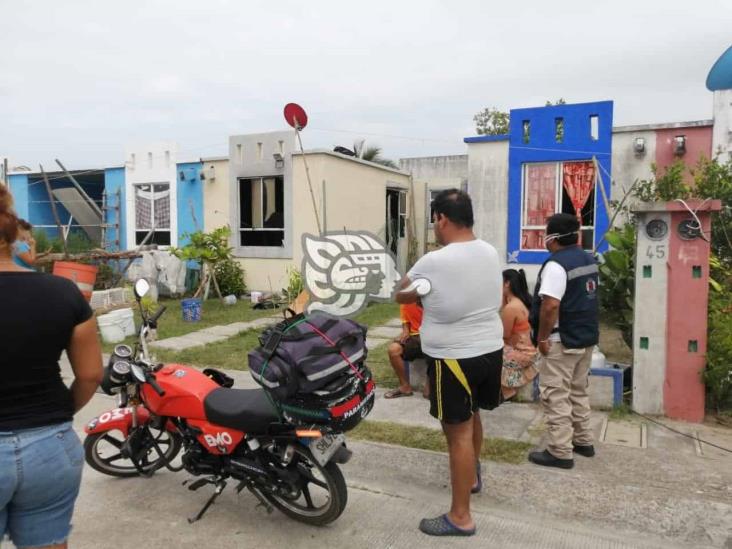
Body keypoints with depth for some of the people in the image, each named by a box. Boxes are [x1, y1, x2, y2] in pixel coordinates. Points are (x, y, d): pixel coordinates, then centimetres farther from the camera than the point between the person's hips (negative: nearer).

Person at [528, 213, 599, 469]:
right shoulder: (589, 260, 9)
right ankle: (583, 441, 31)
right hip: (586, 337, 9)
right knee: (578, 391, 20)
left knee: (556, 395, -1)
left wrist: (542, 337, -18)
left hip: (562, 341, -9)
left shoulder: (556, 264, -20)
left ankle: (560, 452, 4)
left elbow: (550, 306, -28)